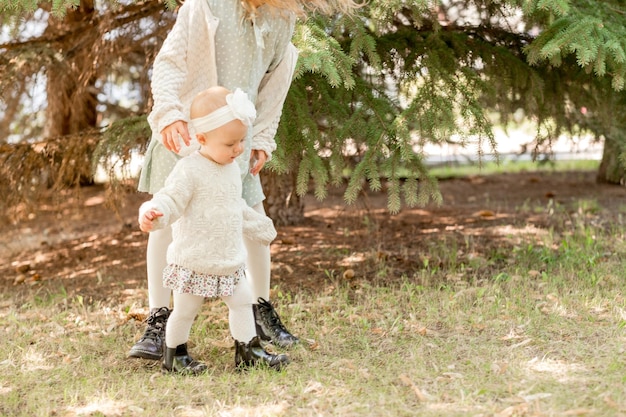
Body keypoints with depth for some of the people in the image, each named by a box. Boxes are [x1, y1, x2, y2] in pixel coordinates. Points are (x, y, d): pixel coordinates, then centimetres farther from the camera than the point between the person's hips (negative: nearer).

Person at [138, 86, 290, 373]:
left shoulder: (232, 168, 7)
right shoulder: (190, 170, -19)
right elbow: (170, 201, -25)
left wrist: (258, 226, 34)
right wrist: (152, 214, -46)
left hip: (230, 261, 7)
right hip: (193, 261, -7)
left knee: (242, 302, 12)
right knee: (185, 311, 6)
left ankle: (248, 351, 23)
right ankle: (174, 355, 24)